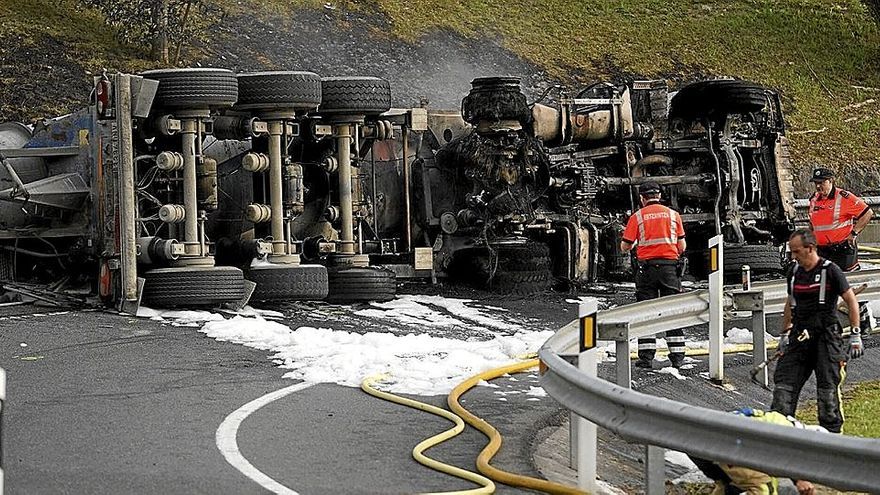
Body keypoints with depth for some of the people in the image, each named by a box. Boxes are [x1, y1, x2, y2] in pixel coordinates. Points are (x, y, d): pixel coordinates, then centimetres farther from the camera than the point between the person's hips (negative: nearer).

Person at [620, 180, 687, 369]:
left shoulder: (637, 217, 0)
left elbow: (625, 247, 1)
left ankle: (646, 356, -2)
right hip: (670, 266, 1)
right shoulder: (673, 214, 6)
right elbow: (682, 246, 7)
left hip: (647, 268, -1)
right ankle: (677, 356, 5)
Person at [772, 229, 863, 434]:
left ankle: (832, 430, 4)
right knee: (784, 379, -1)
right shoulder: (794, 272, 12)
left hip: (826, 336, -6)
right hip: (799, 336, 6)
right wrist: (784, 334, 24)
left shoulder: (830, 271, -6)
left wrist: (855, 335, -7)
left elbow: (851, 301, -4)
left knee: (828, 386, -3)